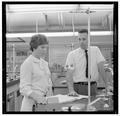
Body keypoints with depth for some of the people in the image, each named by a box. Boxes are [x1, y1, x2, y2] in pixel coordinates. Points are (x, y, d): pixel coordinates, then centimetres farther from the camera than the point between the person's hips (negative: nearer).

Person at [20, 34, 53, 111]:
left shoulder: (45, 63, 11)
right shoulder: (27, 63, -10)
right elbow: (24, 87, -15)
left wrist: (51, 98, 3)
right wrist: (37, 97, -28)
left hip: (45, 102, 6)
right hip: (33, 103, -6)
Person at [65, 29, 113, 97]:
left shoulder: (95, 50, 3)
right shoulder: (72, 54, -3)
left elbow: (101, 68, -1)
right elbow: (69, 74, -9)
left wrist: (107, 86, -6)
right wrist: (71, 90, -23)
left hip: (93, 87, 2)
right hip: (78, 87, -2)